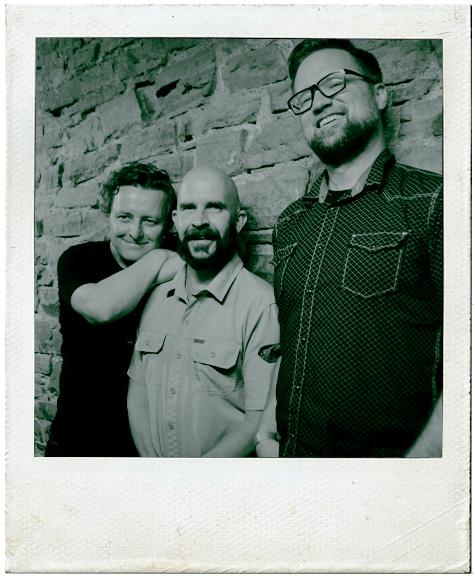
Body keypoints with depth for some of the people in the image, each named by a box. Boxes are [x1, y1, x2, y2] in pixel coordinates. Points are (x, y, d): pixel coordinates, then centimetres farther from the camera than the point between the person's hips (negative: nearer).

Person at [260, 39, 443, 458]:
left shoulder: (431, 201, -10)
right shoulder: (288, 225, 7)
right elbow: (285, 342, 11)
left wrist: (421, 456, -24)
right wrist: (267, 426, 1)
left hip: (388, 451, -5)